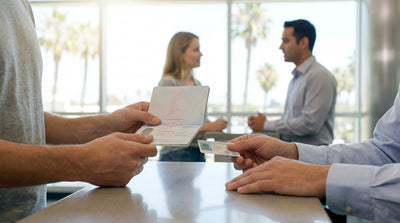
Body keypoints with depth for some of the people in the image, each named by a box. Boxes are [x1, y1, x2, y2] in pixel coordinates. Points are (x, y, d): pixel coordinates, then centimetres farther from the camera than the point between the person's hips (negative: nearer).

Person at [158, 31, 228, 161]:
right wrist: (210, 126, -17)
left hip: (199, 152, 7)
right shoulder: (168, 83, -11)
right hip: (177, 154, -7)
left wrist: (215, 125, 1)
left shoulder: (197, 84, 14)